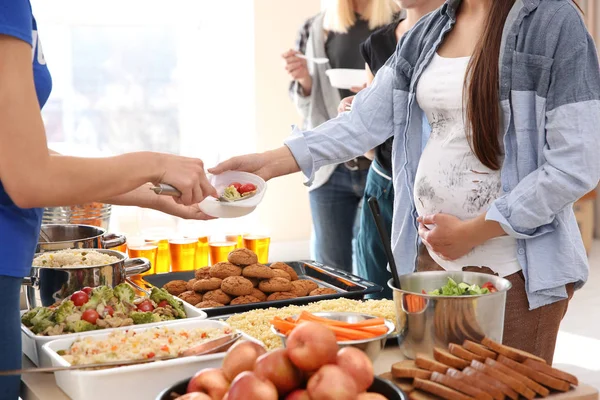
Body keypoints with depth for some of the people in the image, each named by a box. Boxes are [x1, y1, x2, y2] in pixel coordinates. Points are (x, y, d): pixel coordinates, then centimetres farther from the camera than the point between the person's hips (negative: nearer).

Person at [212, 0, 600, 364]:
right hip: (434, 255, 6)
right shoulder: (426, 35, 8)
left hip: (517, 270, -5)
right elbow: (364, 121, 3)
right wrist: (271, 162, -8)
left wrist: (471, 232, -13)